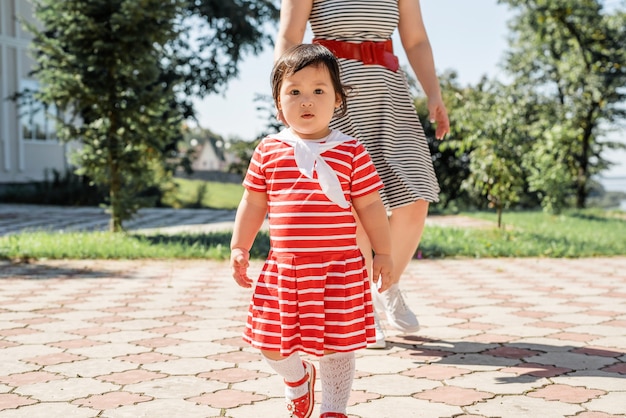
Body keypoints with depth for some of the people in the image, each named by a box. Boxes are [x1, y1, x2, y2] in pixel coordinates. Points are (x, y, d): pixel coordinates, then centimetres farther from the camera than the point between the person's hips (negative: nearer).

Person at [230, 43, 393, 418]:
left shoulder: (351, 152, -3)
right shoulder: (269, 152, 4)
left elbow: (371, 206, 0)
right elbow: (253, 203, 11)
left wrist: (384, 253, 1)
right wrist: (240, 248, 9)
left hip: (340, 269, -2)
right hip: (284, 267, 3)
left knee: (337, 344, 5)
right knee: (272, 341, 8)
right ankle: (298, 379, 40)